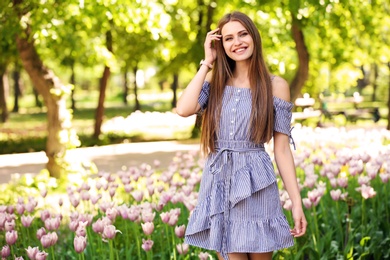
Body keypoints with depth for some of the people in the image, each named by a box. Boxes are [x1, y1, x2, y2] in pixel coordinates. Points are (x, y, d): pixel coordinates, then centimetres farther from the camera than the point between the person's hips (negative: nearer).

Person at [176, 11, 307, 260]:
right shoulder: (215, 80, 7)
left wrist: (297, 202, -5)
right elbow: (184, 109, -12)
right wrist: (207, 63, -4)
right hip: (218, 183, 2)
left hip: (256, 186, -2)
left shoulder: (275, 85, 0)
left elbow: (282, 148, -1)